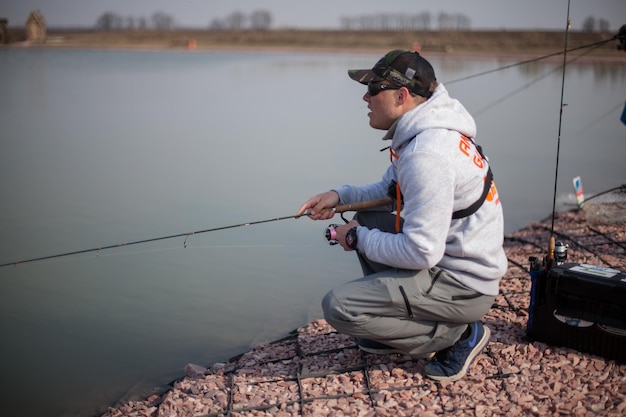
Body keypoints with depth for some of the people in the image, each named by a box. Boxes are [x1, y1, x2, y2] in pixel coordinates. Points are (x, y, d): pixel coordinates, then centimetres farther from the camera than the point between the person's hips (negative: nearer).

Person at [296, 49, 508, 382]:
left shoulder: (428, 153, -26)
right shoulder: (419, 133, 6)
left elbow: (422, 252, -27)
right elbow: (391, 189, 21)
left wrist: (359, 239, -12)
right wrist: (339, 196, 5)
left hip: (463, 285, -10)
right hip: (446, 255, 10)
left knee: (338, 307, -15)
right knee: (367, 220, 19)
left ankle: (456, 335, -3)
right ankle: (394, 325, 21)